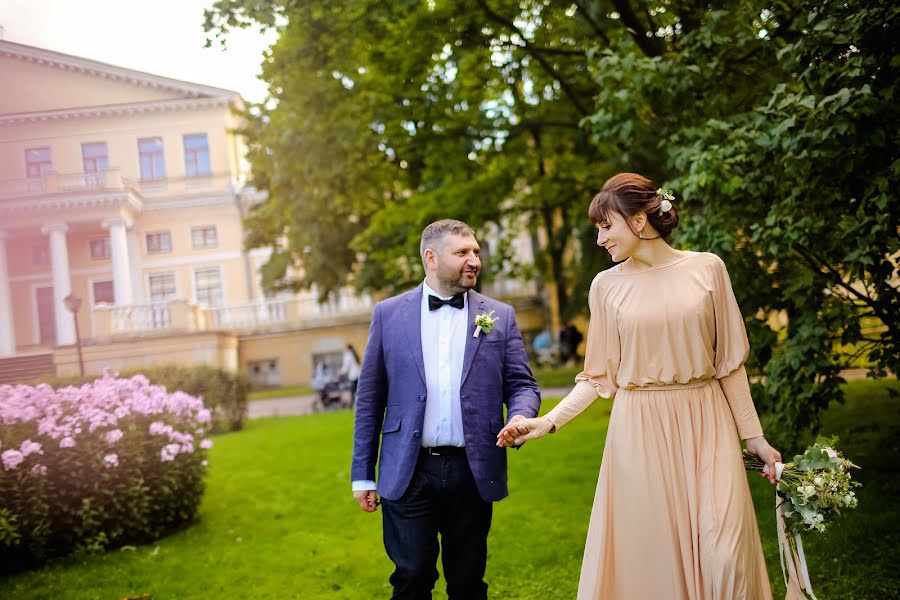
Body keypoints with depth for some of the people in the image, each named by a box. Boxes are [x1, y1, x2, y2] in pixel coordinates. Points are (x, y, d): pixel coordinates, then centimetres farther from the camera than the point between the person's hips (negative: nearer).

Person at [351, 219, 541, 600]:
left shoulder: (500, 316, 5)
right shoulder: (388, 314, 4)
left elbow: (522, 385, 8)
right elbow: (370, 397, 5)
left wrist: (519, 419, -16)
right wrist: (362, 474, 4)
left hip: (473, 473, 1)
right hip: (408, 472, -1)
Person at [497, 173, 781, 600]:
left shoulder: (706, 268, 0)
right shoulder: (607, 285, 3)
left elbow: (729, 361, 4)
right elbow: (600, 376, 4)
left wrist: (754, 436, 4)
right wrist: (549, 421, -8)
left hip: (706, 424, 0)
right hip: (640, 431, 1)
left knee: (725, 556, -6)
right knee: (649, 556, 4)